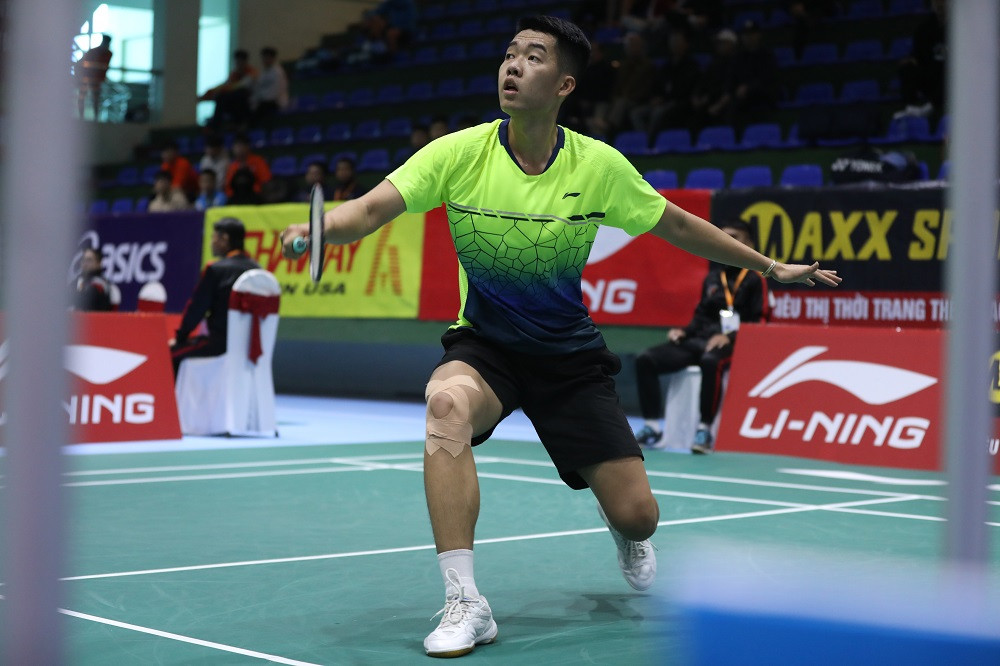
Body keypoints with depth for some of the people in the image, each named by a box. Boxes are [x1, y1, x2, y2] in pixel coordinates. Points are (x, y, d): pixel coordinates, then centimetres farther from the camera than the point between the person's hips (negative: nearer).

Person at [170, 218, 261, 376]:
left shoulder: (216, 269, -12)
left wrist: (180, 337, 6)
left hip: (221, 343, -8)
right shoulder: (256, 269, 7)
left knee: (172, 353, 5)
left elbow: (196, 308, -8)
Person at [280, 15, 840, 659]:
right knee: (447, 404, -38)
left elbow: (677, 225, 3)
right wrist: (316, 229, -46)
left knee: (637, 514, -5)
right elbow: (375, 207, -25)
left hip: (569, 352, 1)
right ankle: (465, 604, -31)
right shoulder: (460, 153, -15)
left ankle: (627, 534, 39)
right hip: (483, 345, -1)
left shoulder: (599, 166, -11)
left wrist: (770, 267, 9)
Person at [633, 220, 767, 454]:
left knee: (710, 361, -43)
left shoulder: (754, 279, 3)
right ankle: (652, 426, -11)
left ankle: (705, 429, -37)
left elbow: (758, 324, -4)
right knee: (646, 359, -13)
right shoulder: (712, 278, 22)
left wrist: (730, 337, -18)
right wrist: (684, 331, 6)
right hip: (699, 339, 7)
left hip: (731, 345, -6)